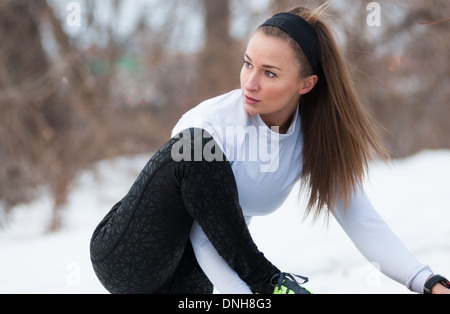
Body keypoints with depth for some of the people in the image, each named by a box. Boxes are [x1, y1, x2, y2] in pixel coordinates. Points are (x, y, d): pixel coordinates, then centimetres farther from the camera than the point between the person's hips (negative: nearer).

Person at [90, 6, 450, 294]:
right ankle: (266, 279, -20)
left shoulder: (315, 137, -6)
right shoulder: (211, 124, -21)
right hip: (124, 259, -5)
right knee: (196, 151, -29)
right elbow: (203, 241, -24)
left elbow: (364, 223, -12)